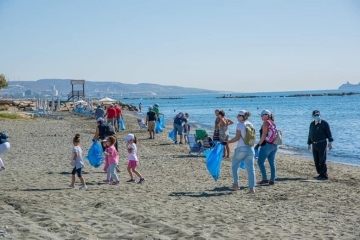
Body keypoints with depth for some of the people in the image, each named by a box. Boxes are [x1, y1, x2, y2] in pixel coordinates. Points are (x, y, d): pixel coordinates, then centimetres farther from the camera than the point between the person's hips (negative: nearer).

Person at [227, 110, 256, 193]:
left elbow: (237, 138, -12)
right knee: (250, 168, 1)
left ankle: (236, 184, 19)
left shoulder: (240, 124, -7)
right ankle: (252, 188, -5)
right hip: (250, 148, 5)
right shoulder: (250, 124, 11)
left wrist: (227, 142, -4)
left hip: (241, 148, -5)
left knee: (234, 166, 15)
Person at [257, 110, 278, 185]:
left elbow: (264, 135, -16)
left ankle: (265, 179, -7)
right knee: (272, 163, 8)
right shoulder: (273, 123, 15)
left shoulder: (266, 123, -10)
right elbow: (274, 134, 16)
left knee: (260, 162, -2)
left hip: (266, 145, -9)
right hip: (274, 145, 9)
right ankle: (272, 180, 7)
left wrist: (259, 144, -14)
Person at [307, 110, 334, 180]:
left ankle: (324, 175, -6)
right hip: (314, 145, 6)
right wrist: (309, 144, 18)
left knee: (322, 161, -9)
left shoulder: (324, 123, -6)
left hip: (322, 144, -6)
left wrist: (330, 143, -14)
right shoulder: (312, 124, 11)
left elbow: (329, 133, -8)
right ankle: (320, 174, 17)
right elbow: (310, 135, 18)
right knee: (316, 161, 8)